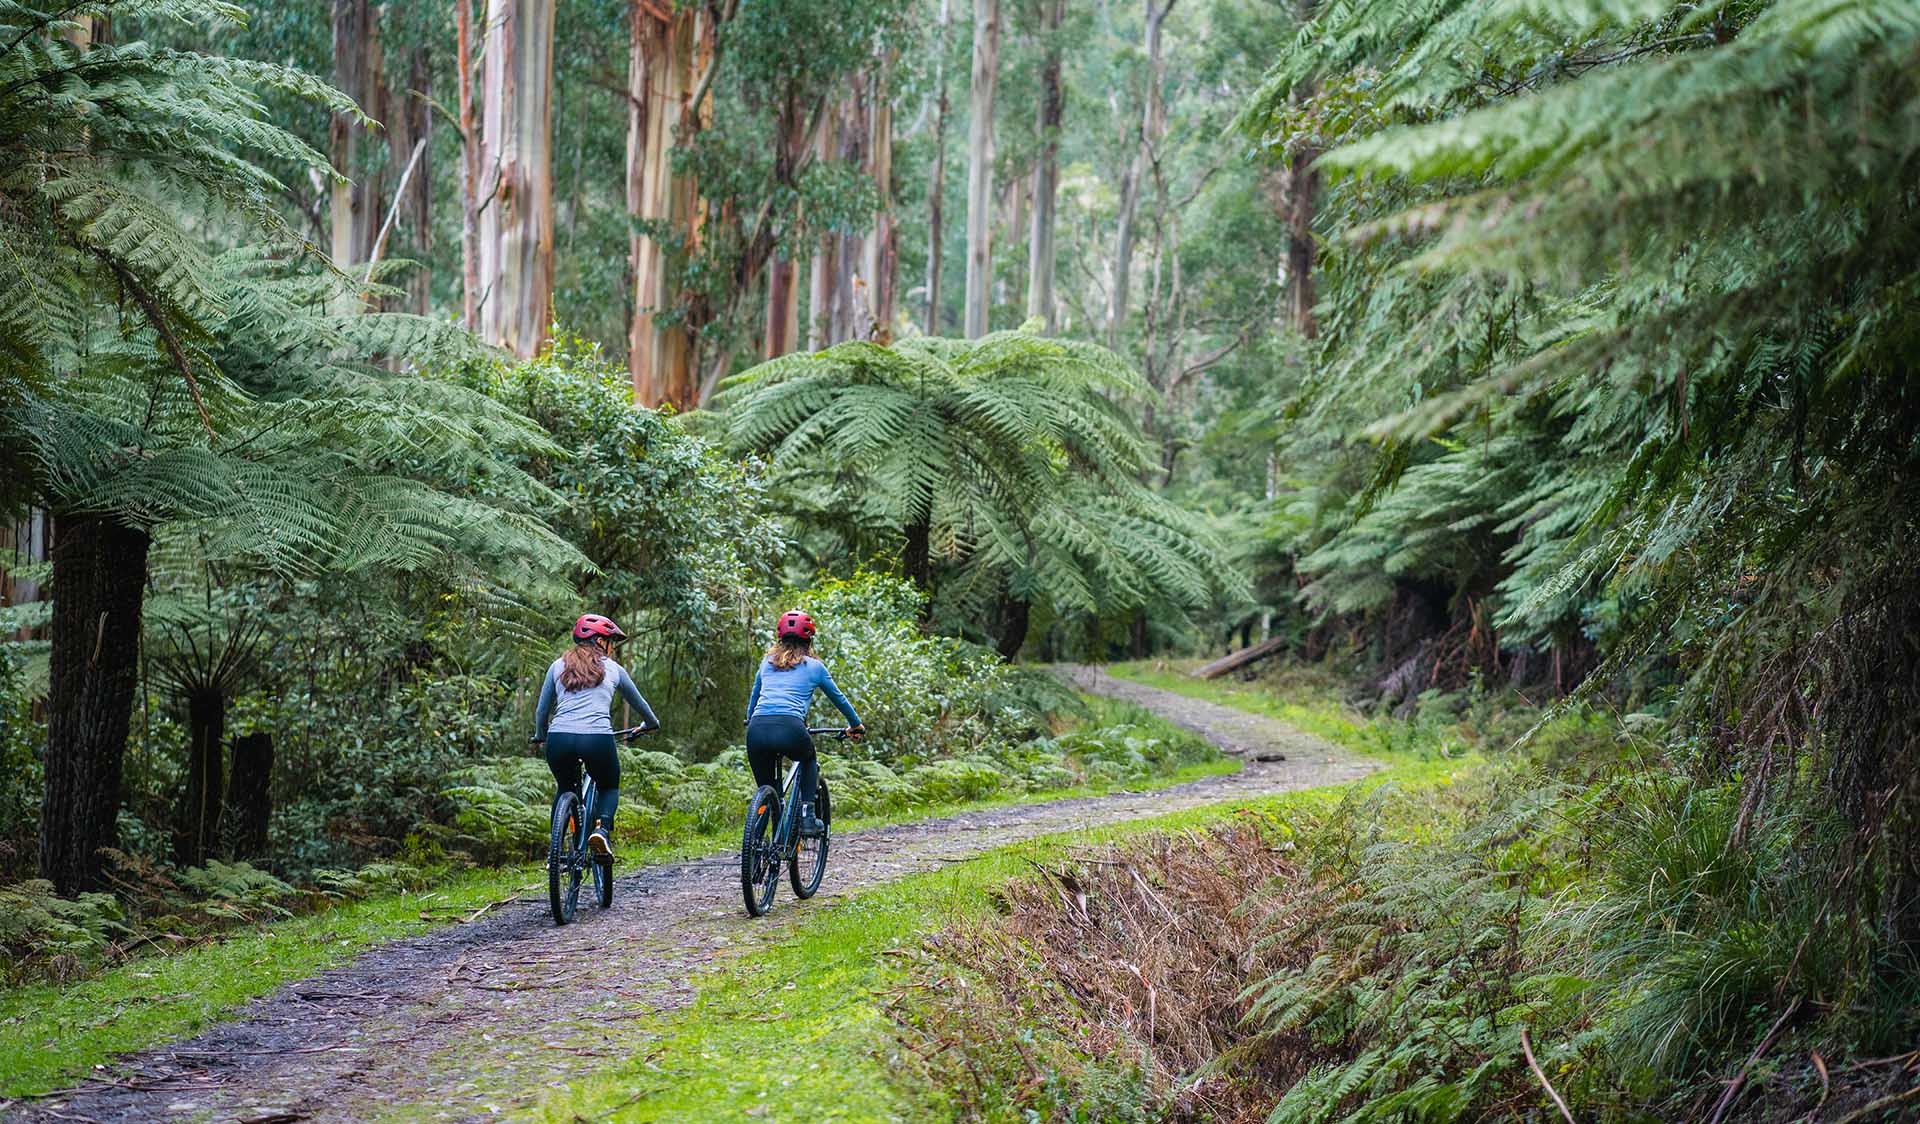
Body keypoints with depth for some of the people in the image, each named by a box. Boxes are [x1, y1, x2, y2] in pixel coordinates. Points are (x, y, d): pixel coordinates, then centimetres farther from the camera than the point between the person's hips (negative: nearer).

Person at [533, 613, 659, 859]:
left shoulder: (558, 666, 18)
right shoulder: (613, 669, 16)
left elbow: (542, 711, 23)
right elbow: (638, 703, 32)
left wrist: (540, 736, 44)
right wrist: (650, 723, 53)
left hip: (560, 738, 2)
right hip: (597, 738, -2)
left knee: (566, 789, 28)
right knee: (610, 789, 23)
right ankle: (602, 828, -7)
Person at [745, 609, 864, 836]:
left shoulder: (767, 662, 26)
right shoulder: (813, 666, 19)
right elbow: (839, 698, 32)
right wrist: (855, 725, 48)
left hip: (757, 731, 2)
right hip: (790, 728, -2)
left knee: (766, 790, 18)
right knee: (809, 759, 32)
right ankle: (807, 815, 16)